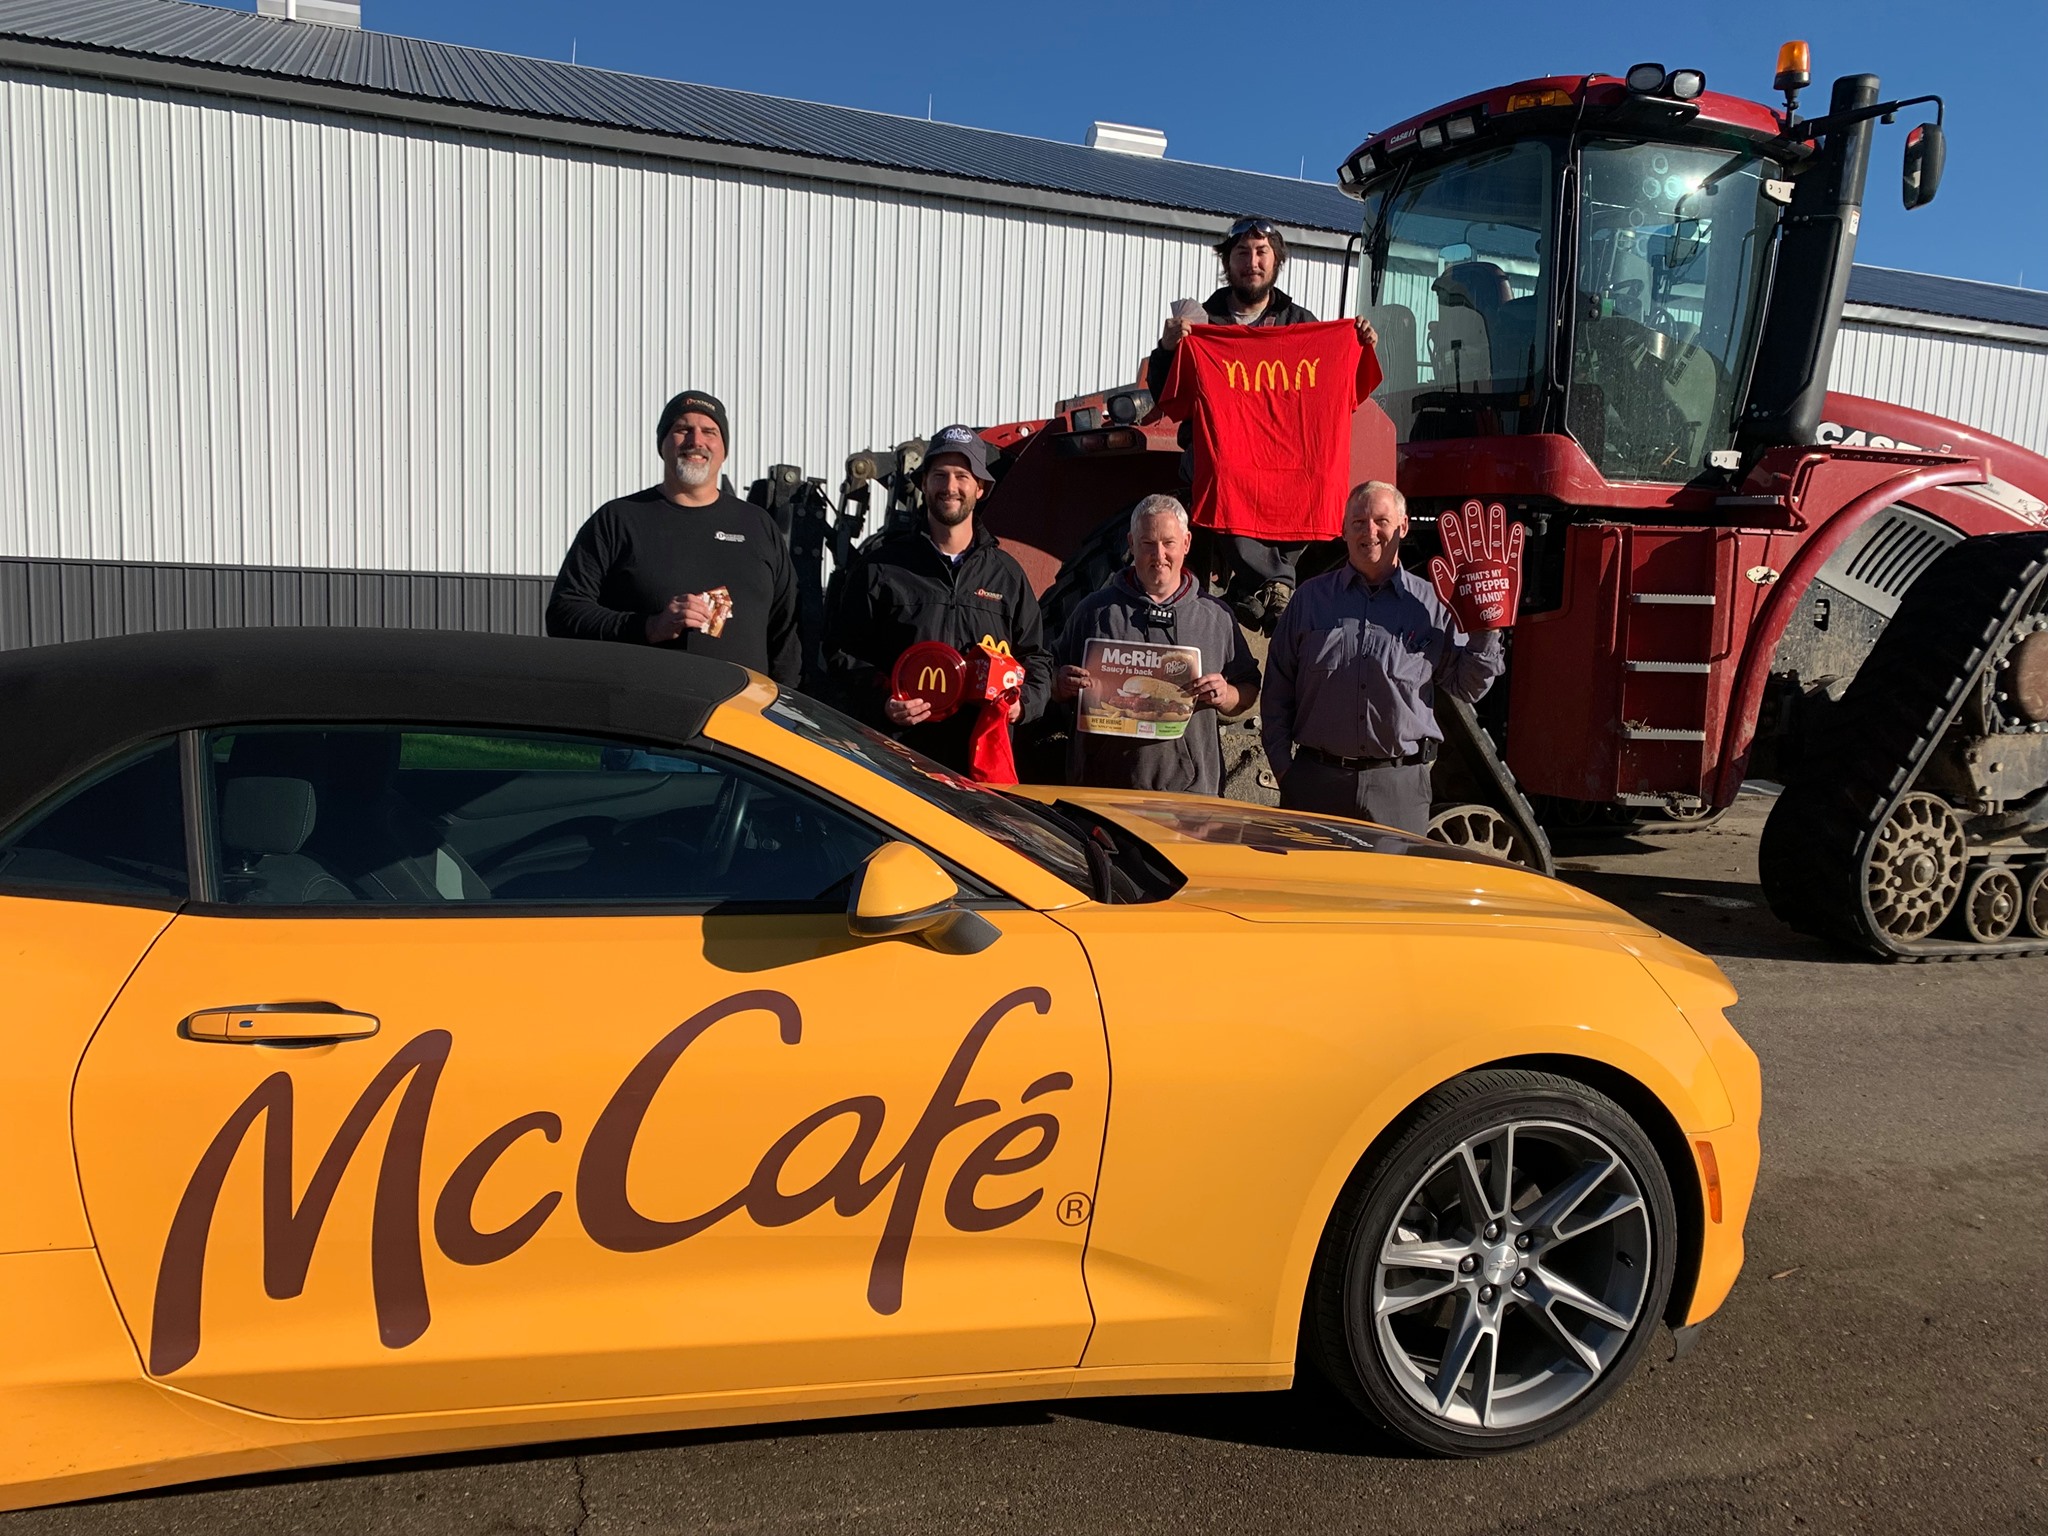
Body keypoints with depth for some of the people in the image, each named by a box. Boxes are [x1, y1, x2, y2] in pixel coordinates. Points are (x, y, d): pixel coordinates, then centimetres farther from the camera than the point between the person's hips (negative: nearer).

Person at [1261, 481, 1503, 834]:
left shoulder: (1431, 603, 6)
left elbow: (1466, 687, 10)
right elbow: (1278, 690, 9)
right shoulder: (1311, 598, 7)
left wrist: (1487, 631, -5)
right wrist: (1283, 765, 2)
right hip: (1316, 779, 1)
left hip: (1401, 783, 0)